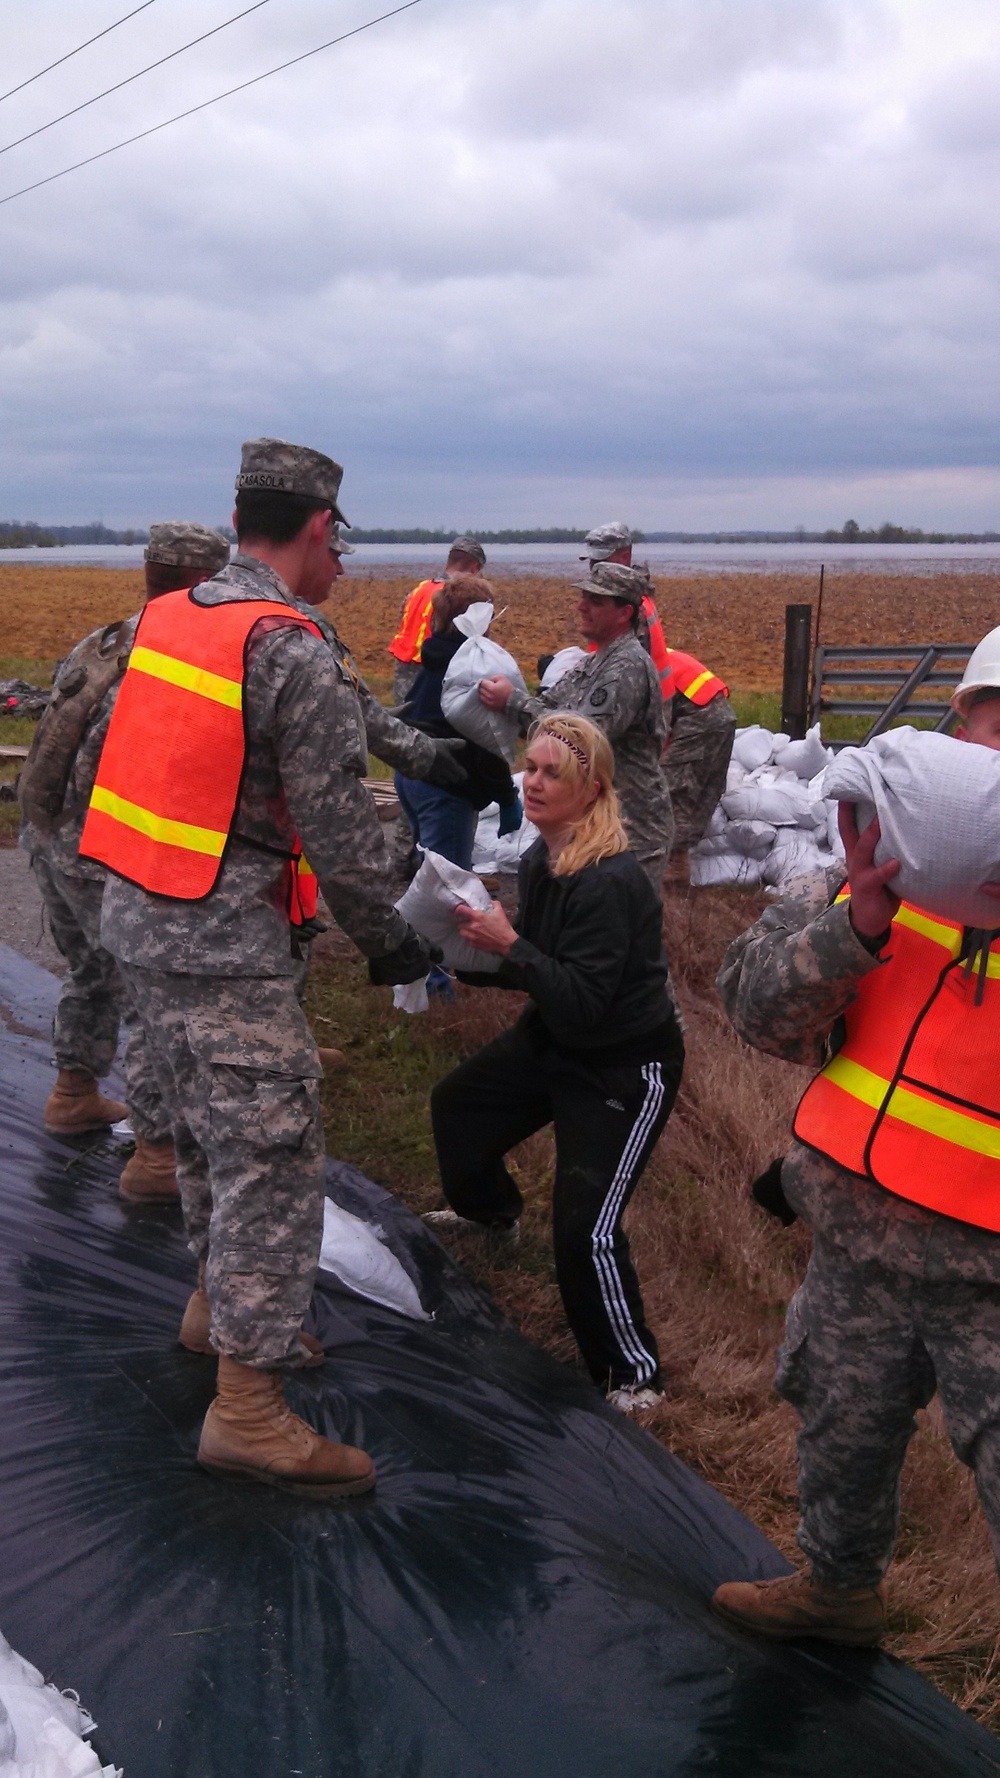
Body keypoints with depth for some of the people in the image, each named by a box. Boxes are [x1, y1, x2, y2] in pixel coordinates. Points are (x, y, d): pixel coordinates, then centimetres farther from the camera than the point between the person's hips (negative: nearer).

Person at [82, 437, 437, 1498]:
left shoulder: (165, 618, 7)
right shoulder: (297, 655, -18)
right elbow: (338, 829, -16)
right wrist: (387, 941, -2)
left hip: (134, 920, 9)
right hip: (224, 943, -9)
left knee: (209, 1126, 24)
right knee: (272, 1154, -2)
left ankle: (221, 1304, 42)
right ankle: (247, 1412, 4)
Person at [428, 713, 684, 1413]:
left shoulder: (610, 882, -30)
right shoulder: (540, 860, -3)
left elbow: (581, 1002, -31)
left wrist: (510, 943, -33)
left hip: (625, 1066, -9)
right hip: (553, 1040, 10)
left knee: (586, 1228, -18)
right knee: (456, 1104, 25)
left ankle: (635, 1375, 4)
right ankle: (488, 1211, 56)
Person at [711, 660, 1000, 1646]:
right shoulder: (897, 855, -3)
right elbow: (756, 1004, -6)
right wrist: (857, 924, -25)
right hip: (857, 1238, 5)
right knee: (842, 1435, 26)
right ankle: (839, 1585, 55)